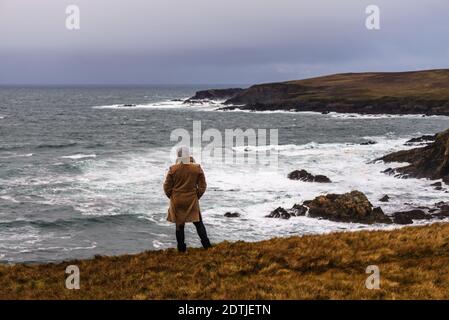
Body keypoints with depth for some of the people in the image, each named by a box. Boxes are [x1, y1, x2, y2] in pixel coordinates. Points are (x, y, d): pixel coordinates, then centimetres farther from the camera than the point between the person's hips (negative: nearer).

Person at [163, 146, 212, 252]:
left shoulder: (173, 169, -8)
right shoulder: (197, 168, -7)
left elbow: (167, 187, -2)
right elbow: (202, 186, -1)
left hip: (177, 202, 0)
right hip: (192, 201, 0)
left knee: (179, 225, 9)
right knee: (198, 223, 11)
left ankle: (181, 248, 12)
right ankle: (206, 244, 6)